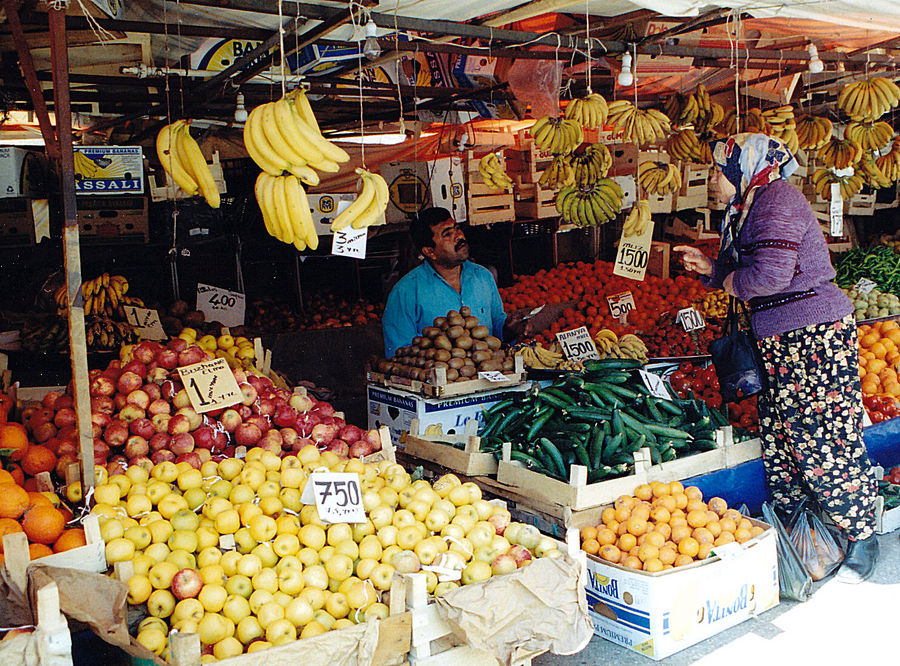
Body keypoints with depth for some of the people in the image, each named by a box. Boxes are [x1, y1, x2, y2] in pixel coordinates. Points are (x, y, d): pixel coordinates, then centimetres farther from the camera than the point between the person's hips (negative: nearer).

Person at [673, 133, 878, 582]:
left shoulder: (777, 199, -14)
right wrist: (710, 267, 7)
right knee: (779, 439, 12)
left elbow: (771, 274, -25)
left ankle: (863, 539, 11)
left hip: (815, 339, -10)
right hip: (782, 342, 10)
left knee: (823, 444, -4)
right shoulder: (748, 209, 17)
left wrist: (727, 279, -8)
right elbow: (740, 272, 23)